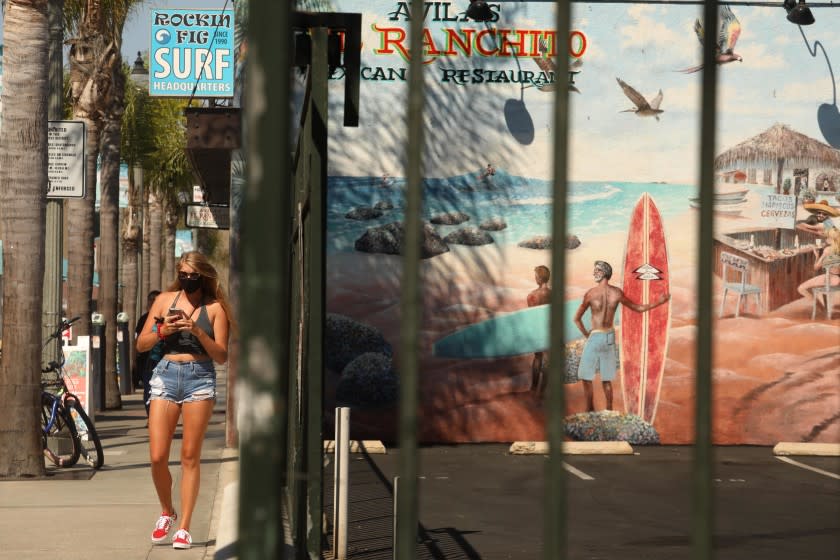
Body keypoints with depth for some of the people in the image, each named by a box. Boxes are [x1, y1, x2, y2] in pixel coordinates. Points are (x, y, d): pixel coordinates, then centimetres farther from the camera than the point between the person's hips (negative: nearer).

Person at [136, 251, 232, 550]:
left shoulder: (215, 308, 4)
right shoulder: (165, 300, 10)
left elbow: (221, 355, -1)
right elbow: (141, 344, 11)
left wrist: (197, 331, -14)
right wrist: (162, 330, -8)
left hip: (200, 377, -2)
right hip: (166, 375, 2)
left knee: (190, 457, -1)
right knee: (158, 457, -4)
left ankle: (184, 527, 5)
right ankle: (167, 512, 21)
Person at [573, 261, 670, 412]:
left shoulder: (590, 294, -14)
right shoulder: (617, 293, -4)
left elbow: (577, 318, -9)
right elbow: (639, 308, 4)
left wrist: (586, 334, 6)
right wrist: (659, 302, 14)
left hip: (595, 337, -5)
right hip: (610, 337, 5)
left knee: (586, 376, 7)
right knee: (606, 378, 14)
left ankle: (590, 410, 6)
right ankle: (609, 411, 16)